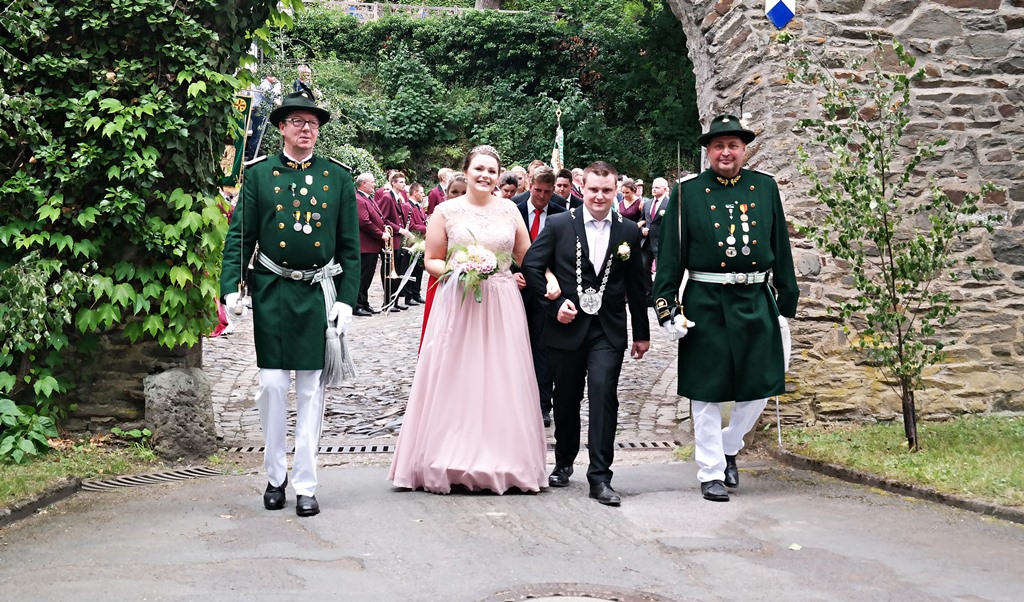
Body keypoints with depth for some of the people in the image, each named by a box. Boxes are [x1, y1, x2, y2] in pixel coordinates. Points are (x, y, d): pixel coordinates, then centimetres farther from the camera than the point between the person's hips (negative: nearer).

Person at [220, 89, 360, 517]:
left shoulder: (339, 176, 7)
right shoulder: (258, 175, 5)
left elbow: (349, 245, 6)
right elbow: (240, 236, 4)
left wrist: (346, 299, 0)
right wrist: (230, 288, -8)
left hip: (320, 294, 1)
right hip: (272, 292, 0)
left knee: (311, 391, 5)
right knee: (272, 385, 0)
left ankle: (305, 484, 14)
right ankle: (275, 474, 19)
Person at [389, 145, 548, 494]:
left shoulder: (509, 210, 8)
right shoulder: (446, 211, 2)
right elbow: (431, 261, 4)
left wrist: (549, 278, -6)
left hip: (502, 307, 2)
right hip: (457, 304, -2)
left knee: (501, 382, 5)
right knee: (455, 382, 0)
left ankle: (504, 461, 15)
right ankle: (453, 460, 10)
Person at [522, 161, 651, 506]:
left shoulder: (629, 232, 5)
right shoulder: (559, 225, -1)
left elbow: (635, 285, 9)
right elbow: (531, 265, -2)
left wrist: (642, 332, 11)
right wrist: (554, 303, -11)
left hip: (608, 331, 0)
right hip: (567, 327, 0)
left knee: (604, 396, -11)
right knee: (566, 399, 13)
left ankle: (600, 476, -5)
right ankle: (563, 463, 33)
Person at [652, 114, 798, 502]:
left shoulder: (765, 188, 9)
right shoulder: (687, 192, 1)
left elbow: (781, 248, 12)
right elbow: (669, 253, -1)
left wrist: (787, 303, 11)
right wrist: (667, 307, -7)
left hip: (756, 302, 3)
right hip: (706, 305, -3)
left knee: (760, 388, 8)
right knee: (706, 391, 3)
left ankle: (728, 447, 33)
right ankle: (711, 472, 15)